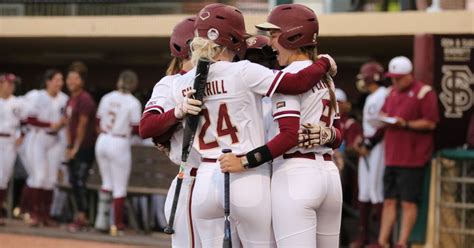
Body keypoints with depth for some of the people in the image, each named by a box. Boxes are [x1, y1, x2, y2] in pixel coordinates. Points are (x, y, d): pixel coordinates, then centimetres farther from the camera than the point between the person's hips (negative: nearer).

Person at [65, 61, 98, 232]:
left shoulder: (85, 99, -14)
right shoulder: (70, 100, 13)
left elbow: (82, 125, -14)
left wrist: (76, 147, -11)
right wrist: (69, 146, 11)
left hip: (85, 147, -9)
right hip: (74, 147, 9)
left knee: (79, 181, -11)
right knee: (73, 181, 10)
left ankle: (80, 218, -7)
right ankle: (82, 217, 18)